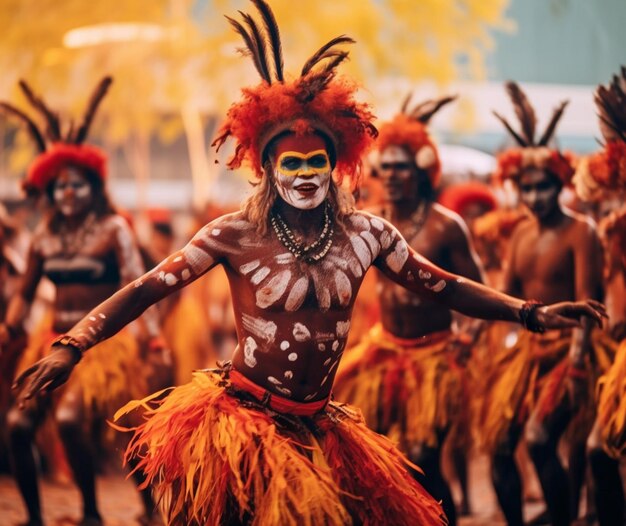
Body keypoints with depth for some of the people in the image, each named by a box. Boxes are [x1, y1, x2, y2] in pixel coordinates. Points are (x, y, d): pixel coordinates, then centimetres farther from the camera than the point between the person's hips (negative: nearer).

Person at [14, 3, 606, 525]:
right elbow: (147, 289, -10)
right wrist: (72, 345, -21)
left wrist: (530, 313, 5)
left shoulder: (365, 234, 2)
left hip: (318, 431, 4)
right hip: (239, 421, -4)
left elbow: (440, 286, 10)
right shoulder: (235, 235, -8)